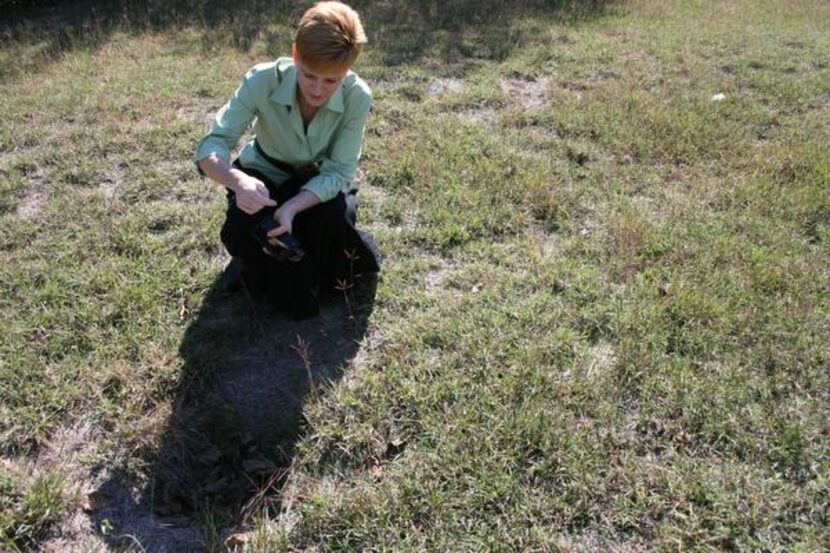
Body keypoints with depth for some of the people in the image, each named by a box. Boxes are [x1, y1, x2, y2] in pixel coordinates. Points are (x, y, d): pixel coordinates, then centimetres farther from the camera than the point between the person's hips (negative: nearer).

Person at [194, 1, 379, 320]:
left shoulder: (357, 96, -29)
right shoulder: (263, 80, -31)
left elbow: (337, 172, -27)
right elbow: (211, 145, -33)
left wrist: (293, 207, -44)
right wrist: (237, 180, -56)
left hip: (319, 181, 0)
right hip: (265, 174, 0)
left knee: (335, 218, -31)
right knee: (240, 227, -28)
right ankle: (265, 277, 9)